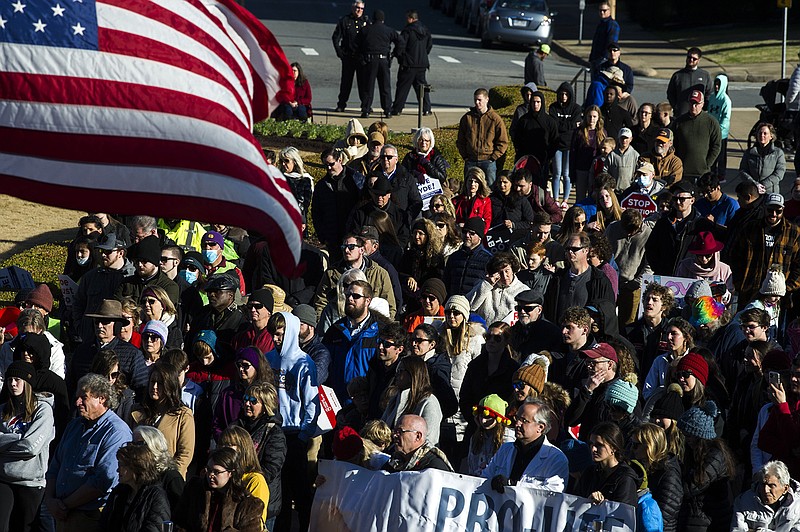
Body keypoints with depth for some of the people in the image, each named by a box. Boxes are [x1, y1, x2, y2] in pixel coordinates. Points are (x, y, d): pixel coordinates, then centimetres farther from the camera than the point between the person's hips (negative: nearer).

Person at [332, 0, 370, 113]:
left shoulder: (366, 20, 8)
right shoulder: (344, 21, 4)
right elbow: (335, 37, 5)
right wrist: (340, 52, -4)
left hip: (362, 56, 1)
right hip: (348, 56, -1)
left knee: (363, 81, 2)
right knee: (346, 81, 2)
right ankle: (341, 104, 10)